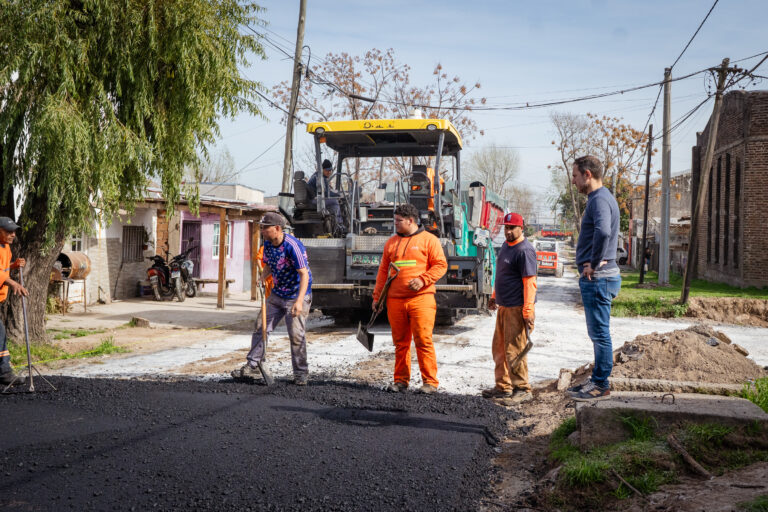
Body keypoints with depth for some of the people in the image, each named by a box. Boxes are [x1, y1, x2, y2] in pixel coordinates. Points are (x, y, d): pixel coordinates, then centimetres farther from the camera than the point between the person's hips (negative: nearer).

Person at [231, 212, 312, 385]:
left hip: (296, 297, -8)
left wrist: (299, 301, -38)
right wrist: (262, 279, -5)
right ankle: (253, 366, 14)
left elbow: (304, 275, -28)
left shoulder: (292, 246, -24)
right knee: (260, 327, 5)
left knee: (296, 335, -9)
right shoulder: (268, 244, 1)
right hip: (276, 294, 8)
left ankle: (301, 373, 6)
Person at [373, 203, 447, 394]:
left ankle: (430, 381, 2)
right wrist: (377, 296, 13)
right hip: (395, 300, 5)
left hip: (421, 299, -5)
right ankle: (401, 381, 17)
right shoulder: (391, 242, 17)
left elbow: (441, 265, -2)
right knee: (400, 342, 8)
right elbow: (383, 270, 18)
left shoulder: (428, 239, 2)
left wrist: (422, 280, -15)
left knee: (423, 340, -7)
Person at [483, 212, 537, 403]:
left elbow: (530, 282, -20)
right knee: (499, 349, 14)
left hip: (517, 308, -10)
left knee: (514, 350, -7)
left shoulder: (524, 250, -15)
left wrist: (528, 310, -24)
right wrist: (494, 296, 28)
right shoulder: (506, 246, 16)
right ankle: (503, 387, 23)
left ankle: (523, 389, 4)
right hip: (504, 307, 10)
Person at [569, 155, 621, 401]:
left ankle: (601, 386, 4)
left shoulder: (600, 200, -16)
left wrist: (594, 263, -24)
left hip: (597, 278, -11)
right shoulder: (599, 198, 17)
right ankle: (598, 380, 25)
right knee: (598, 333, 16)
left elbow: (603, 232, -36)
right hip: (595, 278, 11)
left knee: (600, 333, -3)